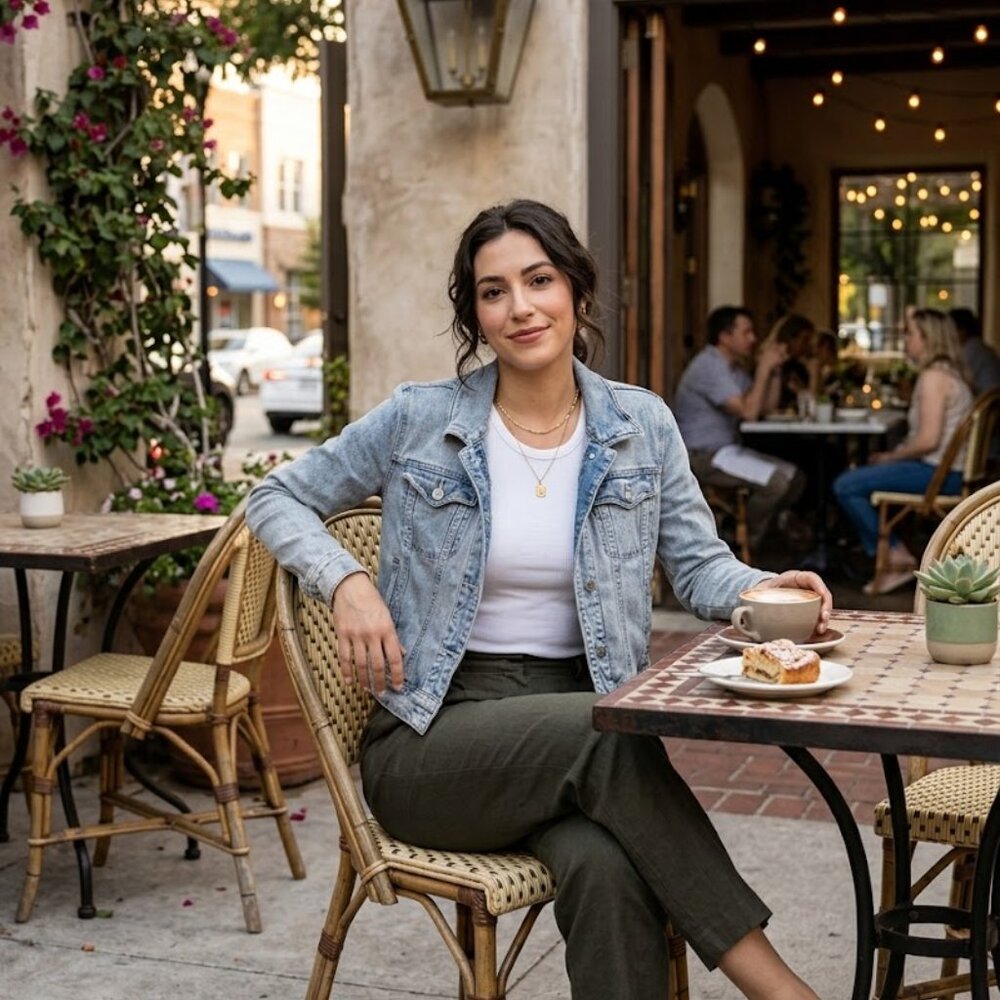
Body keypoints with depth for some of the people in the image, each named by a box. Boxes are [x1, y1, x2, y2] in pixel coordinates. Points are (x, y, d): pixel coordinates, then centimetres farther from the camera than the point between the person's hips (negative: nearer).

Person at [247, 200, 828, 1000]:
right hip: (435, 739, -1)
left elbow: (701, 566, 7)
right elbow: (277, 499, 9)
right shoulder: (419, 420, 0)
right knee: (600, 727, -34)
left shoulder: (641, 425, 7)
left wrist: (765, 590, -16)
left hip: (580, 726, 2)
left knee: (605, 867, -35)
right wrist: (347, 583, -10)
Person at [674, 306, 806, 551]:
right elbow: (748, 411, -23)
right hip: (701, 456, -10)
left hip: (725, 450, 10)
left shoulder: (734, 368, 15)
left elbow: (767, 407, 13)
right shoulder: (709, 366, -17)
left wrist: (775, 369, 2)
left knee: (795, 477, 3)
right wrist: (763, 368, -16)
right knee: (776, 481, -23)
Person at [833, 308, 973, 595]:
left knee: (845, 485, -14)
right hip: (942, 467, 11)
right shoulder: (946, 371, 15)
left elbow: (928, 440, -24)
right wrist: (892, 454, 8)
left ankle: (898, 559, -5)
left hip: (937, 472, -11)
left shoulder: (934, 376, -17)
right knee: (857, 477, 21)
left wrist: (891, 456, -8)